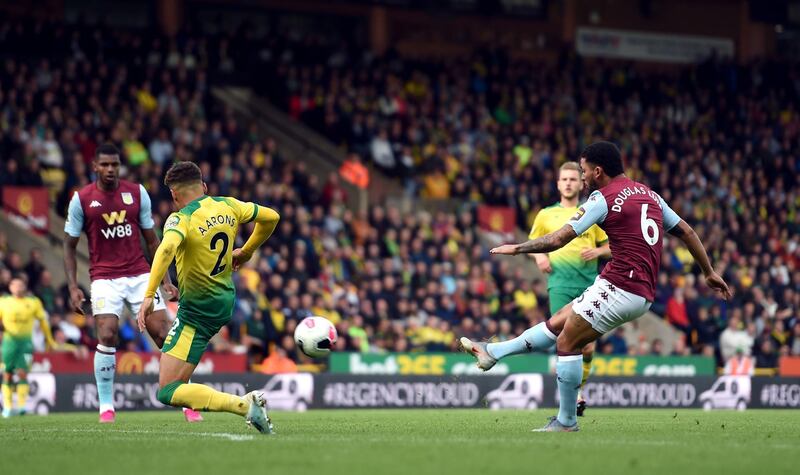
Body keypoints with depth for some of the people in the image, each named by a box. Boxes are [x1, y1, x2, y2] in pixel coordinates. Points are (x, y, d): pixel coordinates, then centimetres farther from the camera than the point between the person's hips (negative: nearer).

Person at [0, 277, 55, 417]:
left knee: (22, 373, -12)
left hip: (26, 341, -1)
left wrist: (49, 339, 19)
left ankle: (21, 405, -10)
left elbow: (42, 320, 15)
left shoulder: (33, 302, 6)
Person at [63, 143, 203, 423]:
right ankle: (106, 406, -3)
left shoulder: (137, 193, 4)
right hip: (104, 278, -2)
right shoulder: (81, 199, -1)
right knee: (107, 337, -18)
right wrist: (72, 287, -5)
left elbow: (152, 241, 11)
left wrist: (166, 280, 5)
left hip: (139, 275, 2)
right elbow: (70, 246, 5)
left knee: (164, 333, -6)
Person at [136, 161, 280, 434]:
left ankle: (244, 405, -25)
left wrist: (149, 295, -42)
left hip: (197, 313, -8)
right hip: (225, 302, 8)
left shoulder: (181, 219, -19)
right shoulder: (228, 206, 1)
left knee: (167, 392, -11)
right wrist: (246, 252, 24)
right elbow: (270, 217, 12)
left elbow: (167, 248, -39)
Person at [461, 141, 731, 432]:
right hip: (643, 296, 9)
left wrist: (517, 249, 5)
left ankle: (566, 421, 2)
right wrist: (709, 272, 27)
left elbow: (558, 239, -7)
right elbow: (686, 232, 19)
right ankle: (492, 353, 21)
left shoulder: (603, 199, -6)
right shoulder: (649, 195, 17)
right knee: (557, 323, 15)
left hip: (618, 287, -9)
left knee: (566, 343, 0)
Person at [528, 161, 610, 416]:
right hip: (560, 284, -1)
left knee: (587, 345, 0)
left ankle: (578, 390, 21)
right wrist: (539, 255, -1)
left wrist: (598, 252, -5)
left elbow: (610, 247, 17)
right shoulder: (546, 215, 11)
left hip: (589, 284, 1)